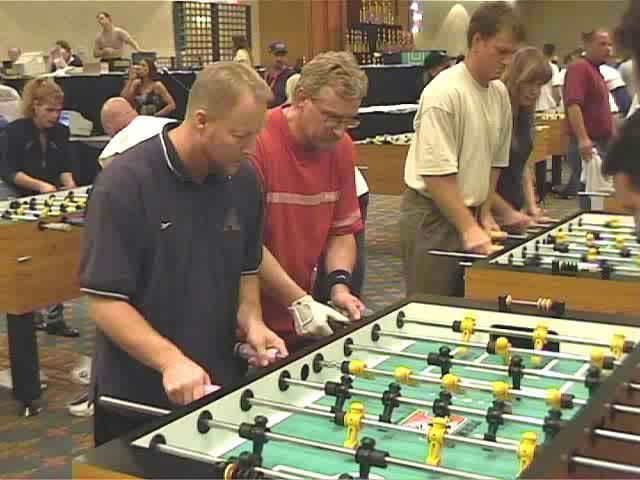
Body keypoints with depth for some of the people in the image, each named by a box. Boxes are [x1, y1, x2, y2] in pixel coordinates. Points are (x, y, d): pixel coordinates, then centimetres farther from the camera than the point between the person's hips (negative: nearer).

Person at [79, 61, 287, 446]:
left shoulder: (244, 180, 0)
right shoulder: (125, 183, -18)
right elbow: (104, 301, -19)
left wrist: (251, 321, -5)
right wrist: (170, 360, -29)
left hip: (223, 385, 5)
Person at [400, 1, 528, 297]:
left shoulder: (500, 93, 6)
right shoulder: (444, 93, -18)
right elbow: (436, 173, -21)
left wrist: (485, 213, 10)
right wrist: (469, 228, -21)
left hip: (470, 210, 7)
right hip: (433, 215, -7)